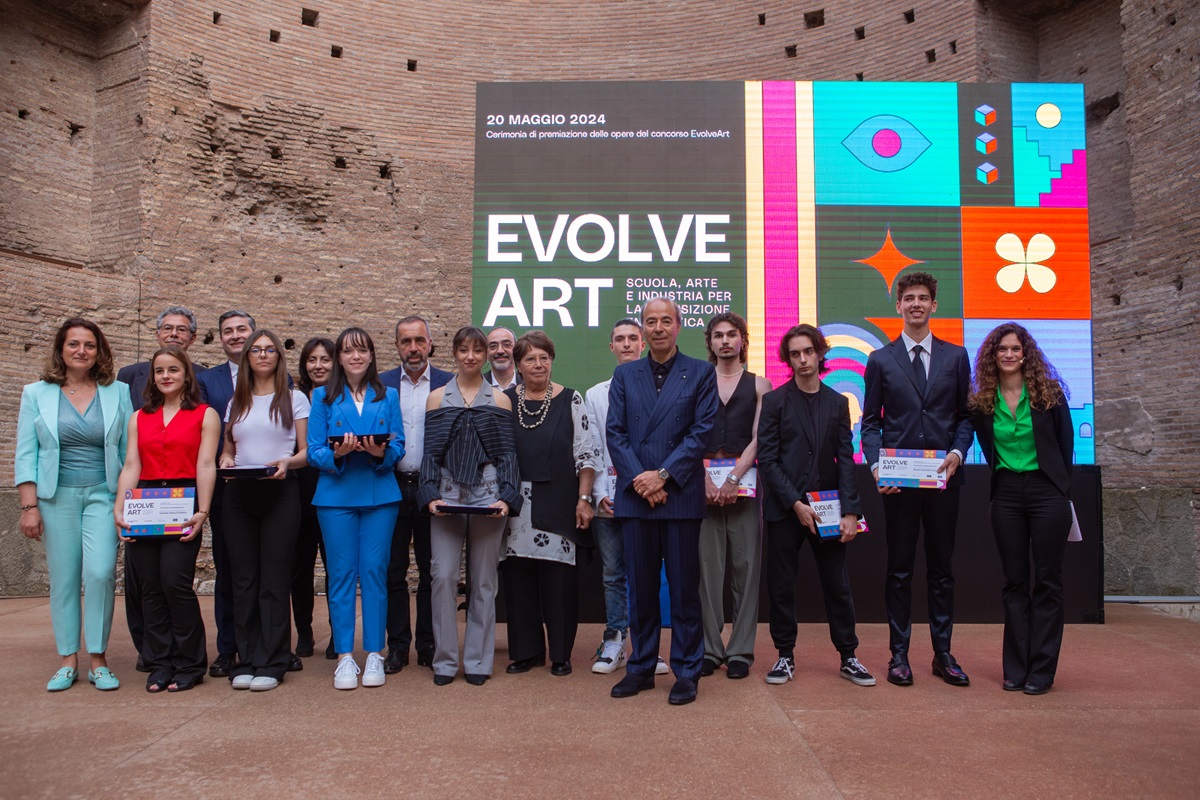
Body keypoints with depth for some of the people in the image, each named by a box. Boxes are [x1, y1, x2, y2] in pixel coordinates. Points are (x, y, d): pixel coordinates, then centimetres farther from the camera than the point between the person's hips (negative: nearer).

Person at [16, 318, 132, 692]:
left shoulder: (118, 393, 6)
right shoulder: (37, 394, 7)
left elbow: (129, 450, 6)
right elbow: (26, 454, 4)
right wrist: (29, 505, -3)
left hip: (103, 494, 0)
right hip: (56, 497, 1)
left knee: (100, 572, -12)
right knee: (63, 579, 3)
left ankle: (98, 659, 1)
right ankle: (68, 661, 14)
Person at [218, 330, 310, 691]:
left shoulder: (294, 399, 6)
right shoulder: (236, 403, 17)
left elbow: (306, 451, 3)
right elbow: (228, 449, 19)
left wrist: (287, 462, -17)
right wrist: (225, 461, -3)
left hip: (280, 492, -3)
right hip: (238, 495, 4)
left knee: (274, 580, -3)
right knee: (243, 579, 5)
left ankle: (271, 664, 3)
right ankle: (246, 661, 12)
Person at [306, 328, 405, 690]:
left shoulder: (388, 396, 11)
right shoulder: (323, 397, 7)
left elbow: (399, 446, 6)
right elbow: (314, 452, 1)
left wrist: (381, 453, -15)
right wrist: (337, 454, -19)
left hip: (380, 495, 1)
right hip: (336, 495, -1)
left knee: (375, 572, 1)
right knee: (341, 574, 0)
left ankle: (374, 654, 9)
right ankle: (344, 656, 8)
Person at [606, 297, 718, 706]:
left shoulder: (701, 373, 4)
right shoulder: (624, 375, 12)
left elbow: (702, 431, -4)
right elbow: (615, 432, 5)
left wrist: (663, 475, -12)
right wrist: (639, 479, -9)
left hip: (681, 495, -2)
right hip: (635, 495, 3)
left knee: (684, 587, 3)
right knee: (640, 586, 10)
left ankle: (686, 672, 14)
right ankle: (641, 668, 21)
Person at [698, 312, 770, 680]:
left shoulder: (759, 385, 9)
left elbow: (757, 439, 0)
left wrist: (733, 479, -11)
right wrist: (706, 479, -11)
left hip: (745, 481, -1)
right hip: (705, 481, 1)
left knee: (745, 566, -1)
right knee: (708, 565, 0)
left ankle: (741, 651, 6)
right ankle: (710, 649, 7)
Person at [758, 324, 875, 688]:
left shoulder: (837, 402, 10)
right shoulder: (775, 401, 1)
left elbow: (846, 459, 5)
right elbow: (767, 459, -4)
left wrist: (850, 511, -5)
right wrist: (796, 503, -12)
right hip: (785, 508, -2)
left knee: (838, 585, 6)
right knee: (781, 586, 4)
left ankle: (848, 657, 16)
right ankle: (785, 655, 16)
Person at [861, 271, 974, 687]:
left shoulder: (956, 356, 10)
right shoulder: (880, 360, 6)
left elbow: (966, 415, 9)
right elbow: (870, 421, 5)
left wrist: (957, 453, -9)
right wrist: (876, 464, -10)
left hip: (943, 477, 1)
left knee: (942, 568, 8)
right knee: (899, 569, 5)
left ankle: (943, 653, 18)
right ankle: (899, 654, 13)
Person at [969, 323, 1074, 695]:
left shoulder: (1049, 392, -2)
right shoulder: (982, 402, 1)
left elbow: (1066, 443, 4)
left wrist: (1060, 486, 7)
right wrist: (1004, 476, 6)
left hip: (1047, 493, -2)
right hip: (1006, 494, 2)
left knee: (1047, 580, 2)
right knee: (1014, 581, 7)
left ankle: (1042, 670, 9)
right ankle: (1016, 668, 13)